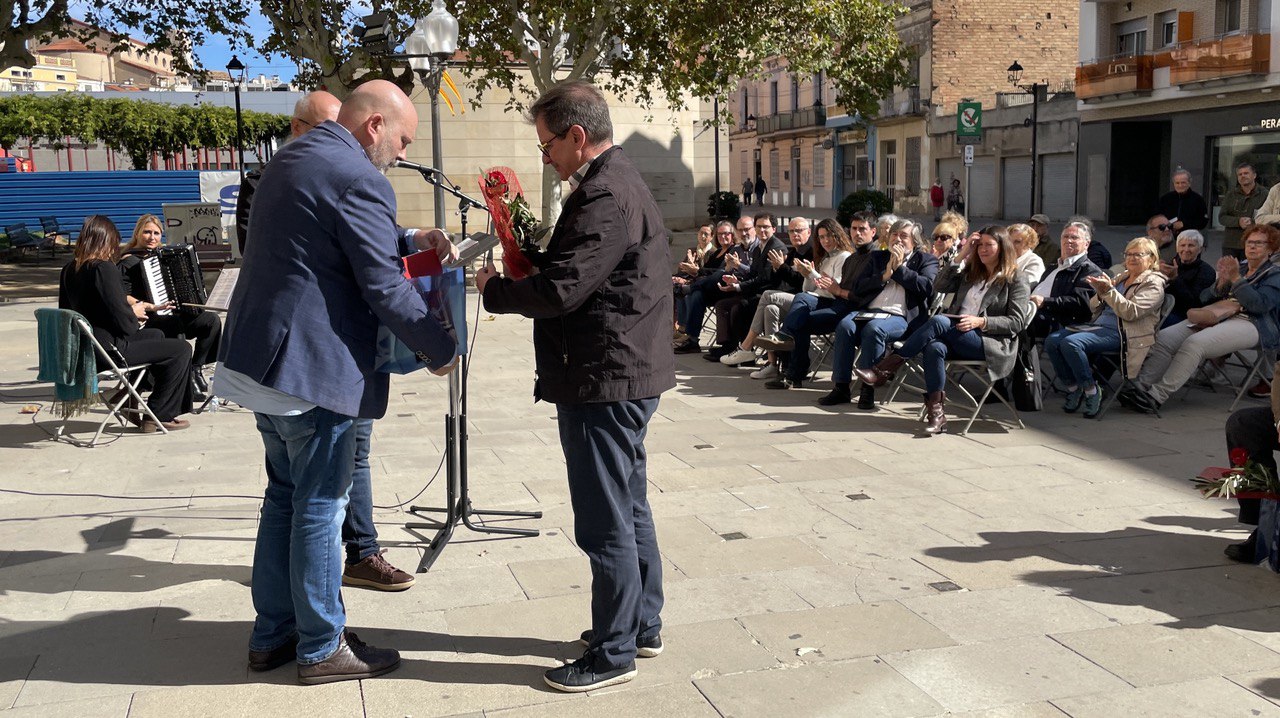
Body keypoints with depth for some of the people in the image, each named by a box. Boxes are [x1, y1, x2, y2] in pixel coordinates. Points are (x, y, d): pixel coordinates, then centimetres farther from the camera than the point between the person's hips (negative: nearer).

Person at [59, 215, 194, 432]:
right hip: (110, 350, -9)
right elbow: (124, 323, -23)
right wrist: (135, 313, 1)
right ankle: (159, 417, 4)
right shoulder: (104, 268, -20)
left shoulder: (69, 270, 6)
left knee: (156, 335, 30)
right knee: (182, 349, -2)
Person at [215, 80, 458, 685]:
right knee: (321, 506, 2)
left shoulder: (288, 158, 14)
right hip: (312, 369, -10)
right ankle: (322, 648, 14)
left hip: (258, 358, 10)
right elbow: (385, 289, -18)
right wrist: (441, 349, -5)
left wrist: (409, 244, 26)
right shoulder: (359, 179, -16)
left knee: (286, 495, 19)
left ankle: (272, 635, 28)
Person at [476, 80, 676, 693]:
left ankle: (613, 653, 10)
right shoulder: (621, 182, 16)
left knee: (605, 524, -1)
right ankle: (643, 626, 31)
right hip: (625, 374, 11)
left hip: (604, 381, -11)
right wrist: (525, 260, 4)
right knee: (629, 509, 19)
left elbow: (560, 290, -23)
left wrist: (493, 290, -7)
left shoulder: (605, 197, -19)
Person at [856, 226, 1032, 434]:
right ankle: (936, 412, -36)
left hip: (993, 346, -5)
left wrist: (981, 321, -15)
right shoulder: (970, 272, 24)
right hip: (959, 340, 5)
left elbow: (1016, 322, -2)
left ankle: (884, 369, -29)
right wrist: (961, 257, 5)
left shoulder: (1014, 280, 7)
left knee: (939, 321, -29)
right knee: (934, 347, -33)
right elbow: (939, 286, 10)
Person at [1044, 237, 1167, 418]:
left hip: (1118, 334, -8)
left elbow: (1131, 312, -14)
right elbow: (1094, 308, 21)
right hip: (1098, 325, 8)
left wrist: (1109, 291, -19)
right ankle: (1073, 388, -5)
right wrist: (1100, 294, 0)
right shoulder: (1121, 277, 24)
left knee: (1070, 342, -31)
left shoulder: (1153, 283, 2)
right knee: (1052, 341, -15)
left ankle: (1091, 391, -18)